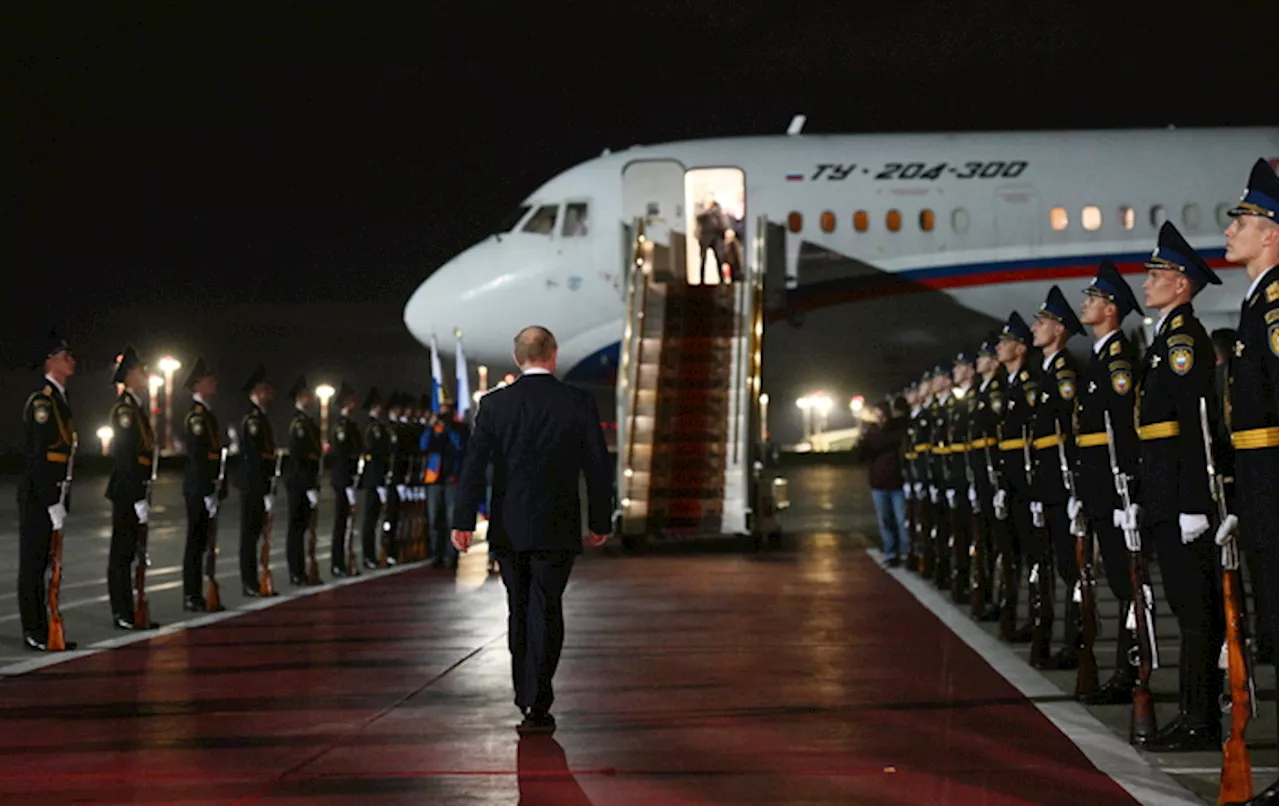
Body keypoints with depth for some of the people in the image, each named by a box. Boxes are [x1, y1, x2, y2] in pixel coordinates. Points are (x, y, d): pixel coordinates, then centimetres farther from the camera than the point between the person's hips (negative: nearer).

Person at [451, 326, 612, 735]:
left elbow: (474, 464, -5)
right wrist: (599, 522, 8)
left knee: (519, 610, 16)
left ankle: (526, 696, 26)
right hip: (556, 529, -2)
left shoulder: (495, 403, -2)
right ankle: (537, 706, -7)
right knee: (546, 613, 0)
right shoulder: (579, 403, -4)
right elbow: (599, 467, -2)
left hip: (509, 529, 2)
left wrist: (463, 521, -3)